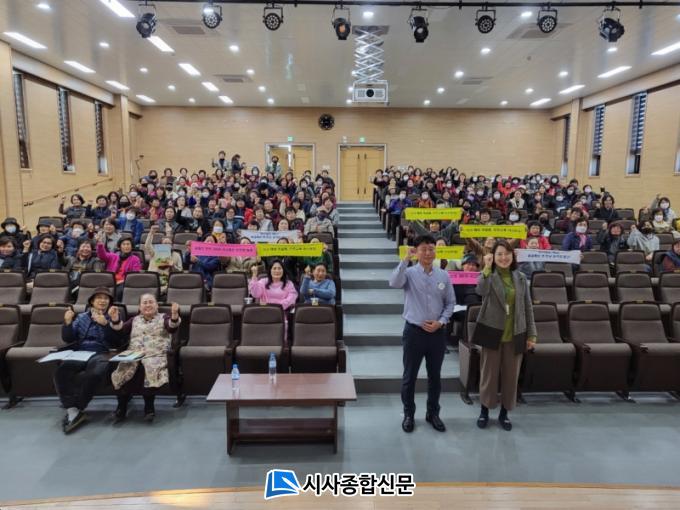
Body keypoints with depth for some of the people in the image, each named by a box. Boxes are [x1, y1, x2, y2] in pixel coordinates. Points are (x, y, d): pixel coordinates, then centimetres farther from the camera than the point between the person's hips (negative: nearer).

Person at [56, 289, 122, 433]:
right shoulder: (81, 317, 22)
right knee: (61, 371, -32)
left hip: (100, 354, -2)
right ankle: (73, 412, -29)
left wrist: (105, 324, -12)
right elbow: (68, 339, 13)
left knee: (95, 374, -38)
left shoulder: (113, 317, 15)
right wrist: (67, 323, -4)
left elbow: (116, 342, 1)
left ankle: (76, 410, -21)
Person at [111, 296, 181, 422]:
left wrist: (175, 315, -25)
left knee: (150, 370, -35)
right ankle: (122, 405, -6)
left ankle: (149, 406, -17)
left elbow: (172, 327, -4)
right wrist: (115, 319, -5)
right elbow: (120, 329, 14)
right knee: (123, 371, -28)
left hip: (156, 355, -3)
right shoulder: (134, 320, 26)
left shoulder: (163, 317, 16)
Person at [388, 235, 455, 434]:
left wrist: (441, 322, -7)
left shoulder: (443, 276, 1)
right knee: (409, 376, 8)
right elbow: (394, 283, -30)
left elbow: (450, 303, 6)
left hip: (437, 332, 3)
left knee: (435, 376, 15)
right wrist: (405, 259, -31)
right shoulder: (409, 273, -8)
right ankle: (408, 414, 26)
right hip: (414, 331, -2)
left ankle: (433, 413, 33)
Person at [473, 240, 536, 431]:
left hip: (515, 335, 3)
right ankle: (484, 410, 25)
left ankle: (504, 412, 28)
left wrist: (531, 334, 4)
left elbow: (527, 307, 7)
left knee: (511, 375, 11)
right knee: (489, 373, 8)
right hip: (492, 332, -3)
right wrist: (487, 268, -33)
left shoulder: (521, 278, 5)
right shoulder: (488, 276, -5)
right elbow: (481, 291, -29)